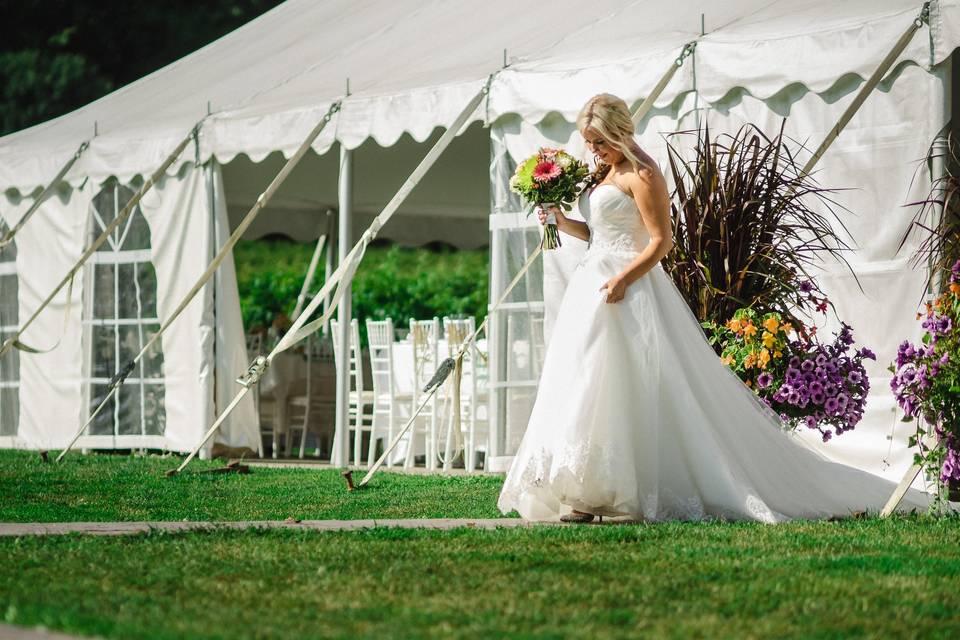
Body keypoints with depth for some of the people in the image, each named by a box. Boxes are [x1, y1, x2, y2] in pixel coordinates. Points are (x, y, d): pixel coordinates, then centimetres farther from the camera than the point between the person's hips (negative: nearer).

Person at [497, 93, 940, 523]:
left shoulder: (641, 174, -11)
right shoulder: (605, 172, 17)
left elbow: (660, 241, -15)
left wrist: (622, 278, -24)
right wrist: (563, 223, 6)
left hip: (628, 290, -10)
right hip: (593, 285, 10)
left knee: (610, 389, -11)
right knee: (586, 389, 4)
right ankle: (591, 494, 3)